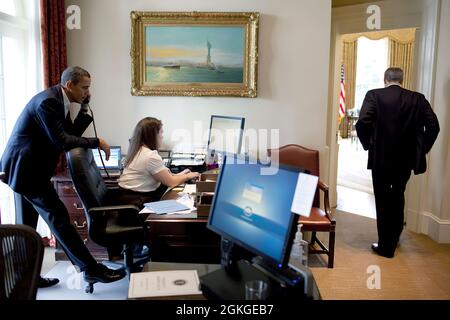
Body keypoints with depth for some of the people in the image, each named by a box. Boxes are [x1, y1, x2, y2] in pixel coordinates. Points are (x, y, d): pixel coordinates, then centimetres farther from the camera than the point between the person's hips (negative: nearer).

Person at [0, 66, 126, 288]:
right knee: (58, 217, -8)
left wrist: (84, 109, 1)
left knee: (27, 225, 15)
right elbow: (62, 141, -25)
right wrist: (97, 142, -18)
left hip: (27, 166, 10)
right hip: (27, 168, -10)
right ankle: (91, 269, -4)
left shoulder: (59, 100, 9)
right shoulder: (48, 101, -21)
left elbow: (72, 133, 10)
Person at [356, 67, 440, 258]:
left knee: (383, 201, 9)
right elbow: (433, 126, -5)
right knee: (398, 198, 23)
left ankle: (386, 246, 15)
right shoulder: (417, 98, 2)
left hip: (381, 158, -3)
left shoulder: (374, 95, -7)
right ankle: (394, 238, 37)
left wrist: (368, 145, -4)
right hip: (406, 158, 4)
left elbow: (362, 123, -19)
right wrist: (421, 149, 6)